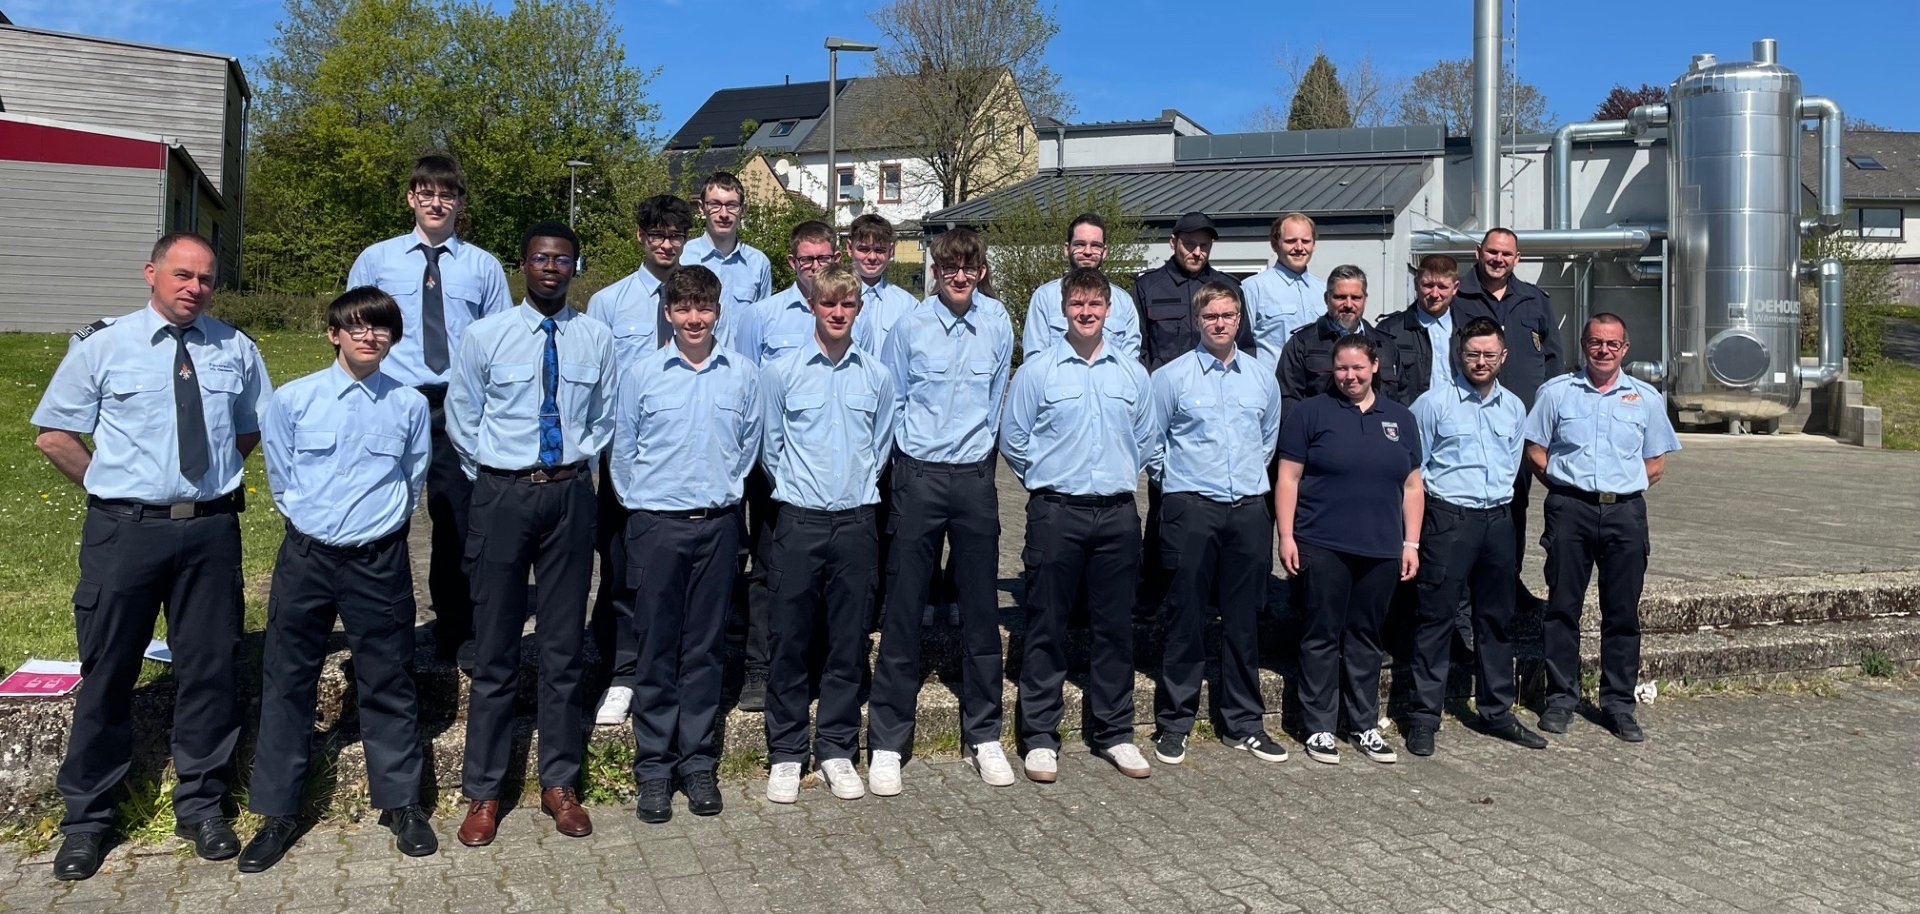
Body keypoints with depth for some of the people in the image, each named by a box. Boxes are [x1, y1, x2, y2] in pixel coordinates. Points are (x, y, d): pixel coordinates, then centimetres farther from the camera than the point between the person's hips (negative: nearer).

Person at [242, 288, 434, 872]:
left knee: (387, 685, 9)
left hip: (379, 561, 0)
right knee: (287, 682, 8)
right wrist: (315, 522, 10)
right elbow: (281, 482, 8)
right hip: (306, 557, 1)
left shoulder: (410, 405, -3)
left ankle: (401, 802, 25)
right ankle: (277, 814, 21)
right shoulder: (291, 401, -4)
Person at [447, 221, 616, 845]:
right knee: (495, 649, 5)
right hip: (503, 495, -1)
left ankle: (559, 783, 22)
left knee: (563, 647, 9)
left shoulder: (596, 339, 3)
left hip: (570, 495, 2)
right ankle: (483, 792, 17)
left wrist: (576, 465, 6)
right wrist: (494, 473, 5)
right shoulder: (485, 336, -1)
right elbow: (460, 419, 8)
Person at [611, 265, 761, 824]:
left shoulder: (743, 375, 2)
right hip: (656, 524, -1)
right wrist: (640, 505, 6)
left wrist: (724, 491, 11)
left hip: (718, 524, 1)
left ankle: (699, 764, 19)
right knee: (657, 648, 4)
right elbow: (623, 452, 6)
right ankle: (654, 769, 14)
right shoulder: (641, 375, -1)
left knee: (705, 648, 9)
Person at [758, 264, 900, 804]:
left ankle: (837, 750, 20)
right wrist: (795, 489, 10)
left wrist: (857, 487, 12)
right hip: (799, 521, -2)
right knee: (789, 641, 3)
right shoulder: (780, 372, -1)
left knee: (849, 642, 7)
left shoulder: (877, 376, 5)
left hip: (856, 522, 2)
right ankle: (786, 754, 15)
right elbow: (770, 447, 6)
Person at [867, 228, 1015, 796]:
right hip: (919, 477, -2)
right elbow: (890, 401, 6)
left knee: (981, 610, 8)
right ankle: (887, 742, 10)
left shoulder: (998, 327, 3)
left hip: (975, 477, 2)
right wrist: (916, 446, 8)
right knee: (903, 611, 1)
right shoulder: (910, 327, -2)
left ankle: (983, 737, 21)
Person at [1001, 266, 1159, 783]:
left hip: (1117, 512, 3)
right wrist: (1046, 476, 8)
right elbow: (1012, 440, 5)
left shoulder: (1132, 373, 9)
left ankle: (1114, 732, 20)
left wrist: (1121, 476, 13)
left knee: (1114, 625, 9)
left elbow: (1146, 440, 19)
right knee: (1047, 627, 2)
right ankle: (1039, 737, 11)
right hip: (1056, 512, -3)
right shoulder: (1038, 371, 0)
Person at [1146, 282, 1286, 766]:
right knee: (1186, 618, 0)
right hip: (1191, 508, -3)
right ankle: (1173, 724, 11)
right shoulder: (1170, 377, -1)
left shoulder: (1263, 378, 11)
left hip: (1249, 509, 4)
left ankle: (1243, 723, 20)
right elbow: (1150, 441, 5)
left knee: (1244, 619, 9)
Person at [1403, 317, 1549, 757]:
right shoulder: (1433, 402, -3)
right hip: (1447, 519, -5)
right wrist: (1416, 529, 0)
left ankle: (1497, 711, 25)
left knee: (1497, 618, 13)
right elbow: (1413, 468, 0)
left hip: (1498, 520, 5)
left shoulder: (1514, 407, 12)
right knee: (1436, 617, -5)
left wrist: (1499, 497, 17)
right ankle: (1424, 716, 2)